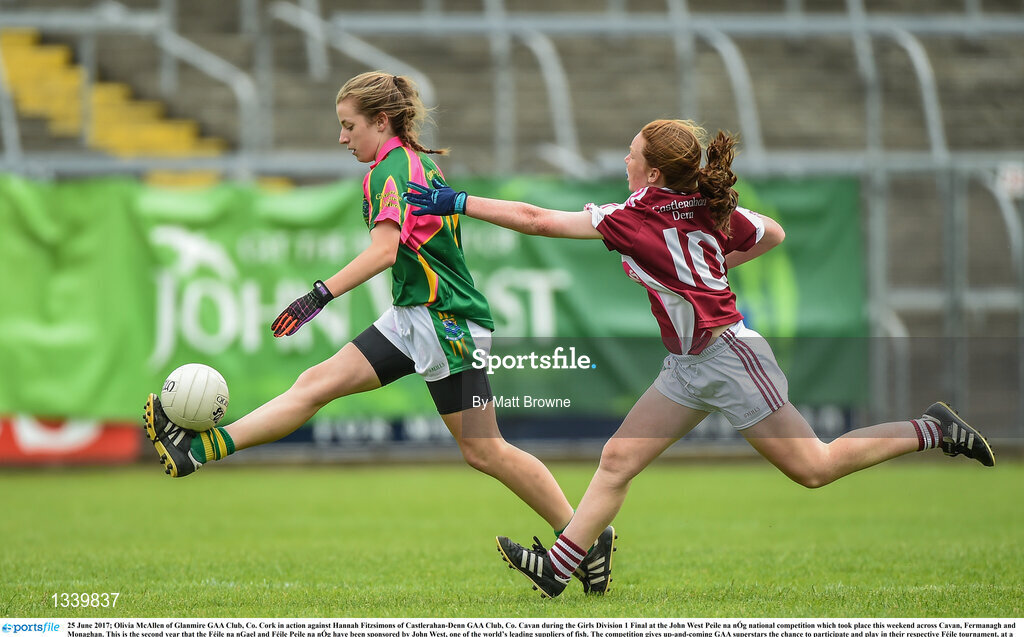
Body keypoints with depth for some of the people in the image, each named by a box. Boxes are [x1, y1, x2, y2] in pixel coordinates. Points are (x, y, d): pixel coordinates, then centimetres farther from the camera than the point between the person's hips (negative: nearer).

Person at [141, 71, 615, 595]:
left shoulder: (391, 170, -15)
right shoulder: (420, 164, 14)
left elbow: (384, 251, -30)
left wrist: (321, 295, -36)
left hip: (448, 324, -10)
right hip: (415, 319, 10)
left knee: (483, 452, -5)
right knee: (316, 384, 1)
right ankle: (202, 449, -4)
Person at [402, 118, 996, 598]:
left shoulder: (635, 221, -20)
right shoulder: (707, 208, 2)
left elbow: (535, 220, -21)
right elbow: (772, 234, 15)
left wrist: (457, 202, -15)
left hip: (727, 353, -10)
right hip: (690, 366, 10)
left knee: (813, 467, 0)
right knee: (618, 459, 5)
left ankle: (932, 430, 10)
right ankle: (558, 566, 5)